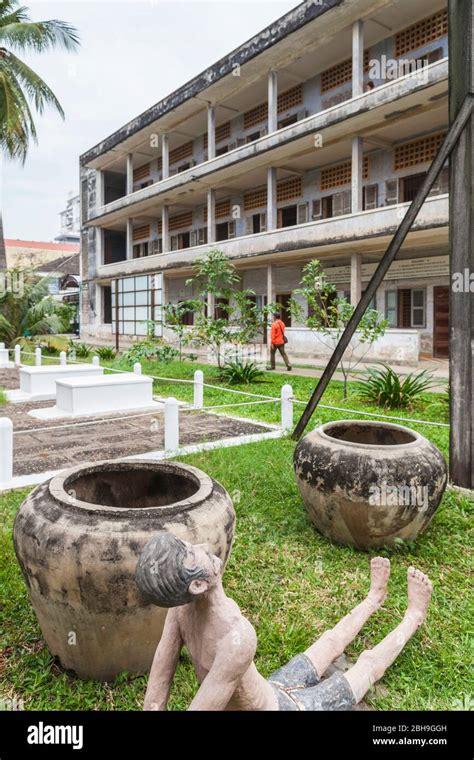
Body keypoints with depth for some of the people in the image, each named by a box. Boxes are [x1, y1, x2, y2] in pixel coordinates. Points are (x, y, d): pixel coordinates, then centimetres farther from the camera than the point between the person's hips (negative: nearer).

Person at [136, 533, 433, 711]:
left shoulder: (182, 603, -25)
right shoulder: (238, 635, -49)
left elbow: (155, 700, -19)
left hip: (267, 694, 6)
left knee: (331, 642, 28)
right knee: (369, 663, 18)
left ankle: (375, 598, 57)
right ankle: (414, 616, 48)